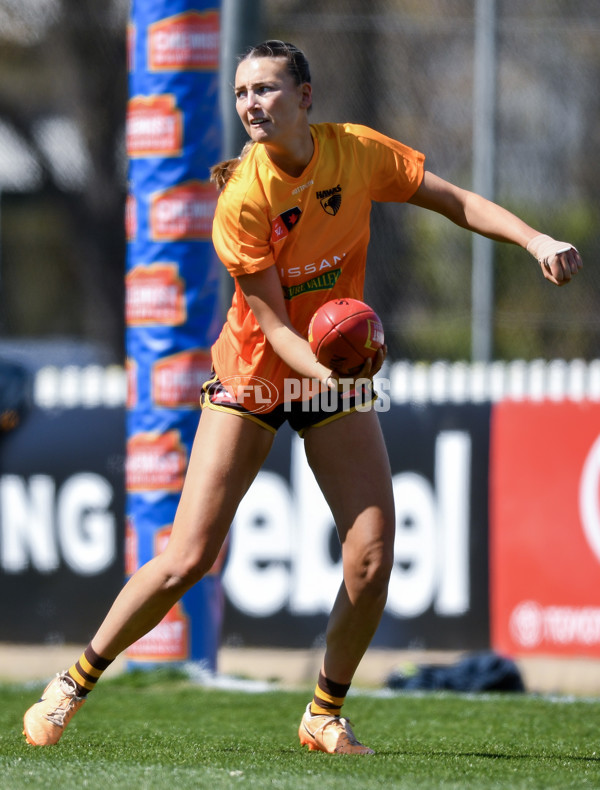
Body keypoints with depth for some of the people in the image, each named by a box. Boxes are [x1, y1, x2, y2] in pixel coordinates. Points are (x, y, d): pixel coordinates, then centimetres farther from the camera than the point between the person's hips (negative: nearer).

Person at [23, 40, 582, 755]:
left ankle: (325, 715, 12)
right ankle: (73, 684, 8)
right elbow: (273, 322, -21)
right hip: (252, 374, -3)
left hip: (338, 371, 3)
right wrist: (323, 371, -39)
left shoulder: (358, 152, -11)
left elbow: (454, 200, -1)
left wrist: (536, 240, -15)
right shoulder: (242, 200, -22)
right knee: (186, 561, -11)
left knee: (371, 564, -9)